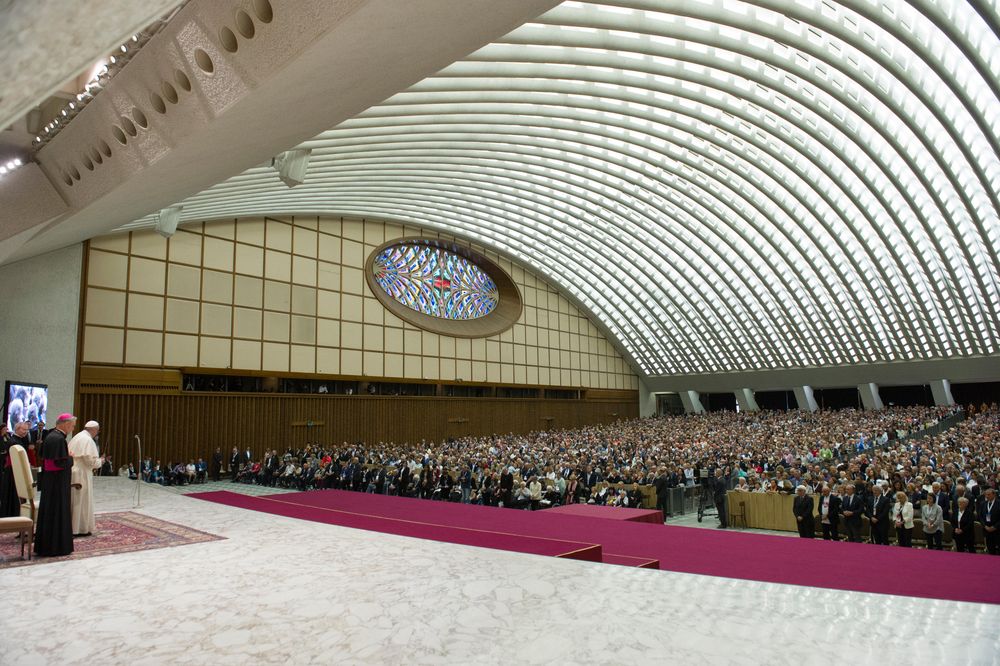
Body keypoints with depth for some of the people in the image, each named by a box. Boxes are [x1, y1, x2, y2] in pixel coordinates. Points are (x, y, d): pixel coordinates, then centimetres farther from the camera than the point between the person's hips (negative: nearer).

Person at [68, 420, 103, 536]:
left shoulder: (76, 437, 11)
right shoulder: (88, 440, -16)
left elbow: (70, 456, 17)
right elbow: (91, 460, -21)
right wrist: (100, 462, 0)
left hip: (73, 474, 9)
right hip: (82, 475, -9)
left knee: (74, 501, 16)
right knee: (82, 502, 0)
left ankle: (72, 526, 22)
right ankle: (81, 529, 6)